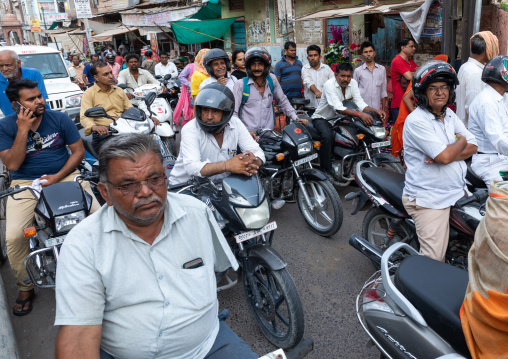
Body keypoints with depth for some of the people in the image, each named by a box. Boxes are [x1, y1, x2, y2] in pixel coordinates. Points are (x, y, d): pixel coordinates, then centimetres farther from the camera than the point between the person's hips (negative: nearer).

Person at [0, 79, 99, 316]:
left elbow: (78, 151, 2)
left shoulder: (60, 118, 2)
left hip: (64, 176, 1)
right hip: (25, 183, 0)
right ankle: (25, 287, 7)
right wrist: (23, 130, -15)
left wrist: (58, 177, -11)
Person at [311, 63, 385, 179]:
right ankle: (326, 169, -24)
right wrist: (359, 114, -47)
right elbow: (338, 108, -36)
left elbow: (359, 102, -11)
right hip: (322, 118, -6)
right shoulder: (329, 84, -23)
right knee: (328, 135, -36)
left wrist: (375, 110, -30)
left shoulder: (353, 83, -3)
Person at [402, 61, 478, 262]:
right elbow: (445, 156, -23)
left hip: (458, 192, 8)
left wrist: (446, 154, -14)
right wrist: (461, 141, -2)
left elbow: (472, 147, 6)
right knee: (434, 261, -9)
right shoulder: (416, 121, -17)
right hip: (430, 199, -8)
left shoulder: (449, 115, 10)